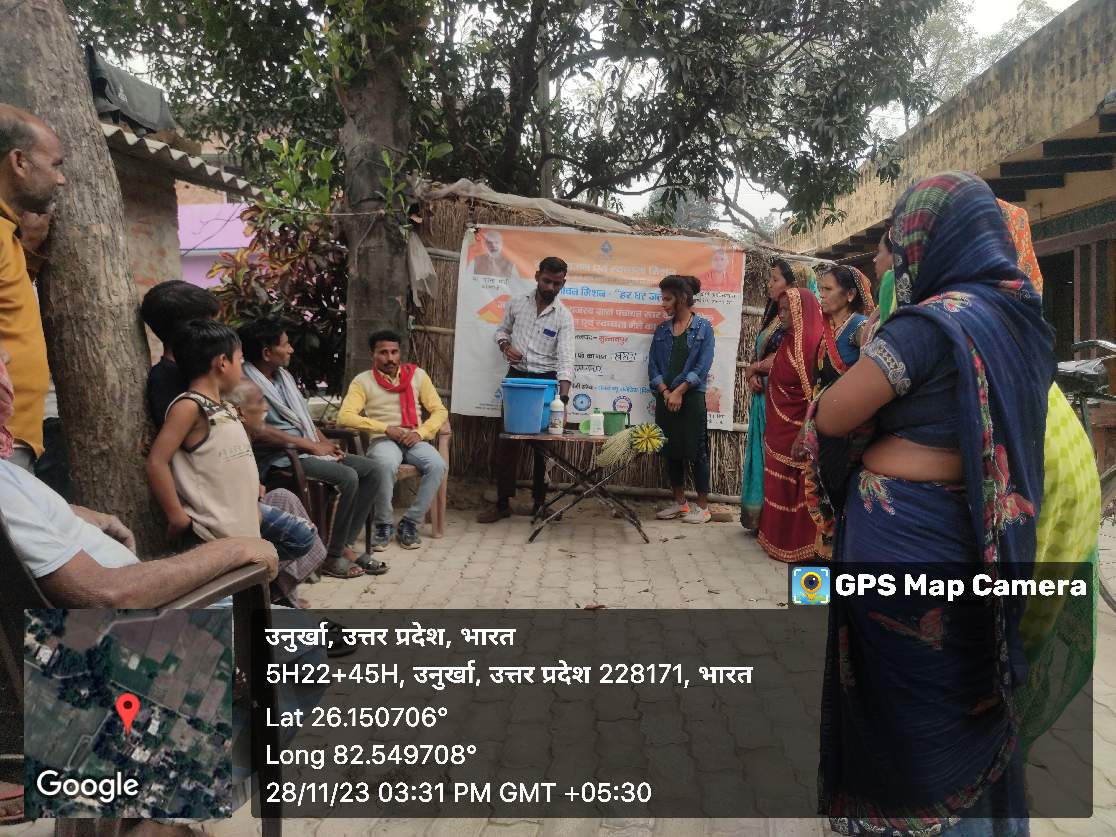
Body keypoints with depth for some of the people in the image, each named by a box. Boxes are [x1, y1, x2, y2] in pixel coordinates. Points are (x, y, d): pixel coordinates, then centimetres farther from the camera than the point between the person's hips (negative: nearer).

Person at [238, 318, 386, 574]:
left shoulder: (284, 376, 15)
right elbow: (258, 432, -23)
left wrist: (326, 443, 4)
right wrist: (312, 445, -19)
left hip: (307, 448, 9)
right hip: (279, 457, -9)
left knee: (369, 469, -3)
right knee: (347, 477, -27)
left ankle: (345, 544, 0)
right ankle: (333, 553, -12)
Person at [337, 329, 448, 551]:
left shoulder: (417, 375, 12)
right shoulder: (363, 380, 5)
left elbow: (440, 411, 10)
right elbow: (345, 417, -8)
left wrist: (420, 433, -9)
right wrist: (386, 428, -16)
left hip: (413, 440, 2)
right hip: (382, 441, -2)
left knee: (437, 465, -29)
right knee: (386, 464, -37)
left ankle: (410, 522, -12)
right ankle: (384, 525, -16)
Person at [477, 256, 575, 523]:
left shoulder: (564, 317, -8)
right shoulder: (516, 303, 0)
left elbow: (565, 358, -17)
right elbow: (502, 330, 16)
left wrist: (563, 398, -29)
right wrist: (505, 345, -9)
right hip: (516, 377, 2)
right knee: (507, 440, 2)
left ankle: (540, 502, 18)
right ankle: (503, 503, 9)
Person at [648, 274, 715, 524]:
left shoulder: (703, 328, -2)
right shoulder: (662, 330, 11)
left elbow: (702, 367, -9)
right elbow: (653, 365, 6)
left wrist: (679, 392, -14)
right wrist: (665, 392, -8)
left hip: (691, 398, -5)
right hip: (665, 398, 5)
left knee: (695, 451, -1)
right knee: (670, 452, 9)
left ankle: (703, 506, 9)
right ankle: (679, 503, 21)